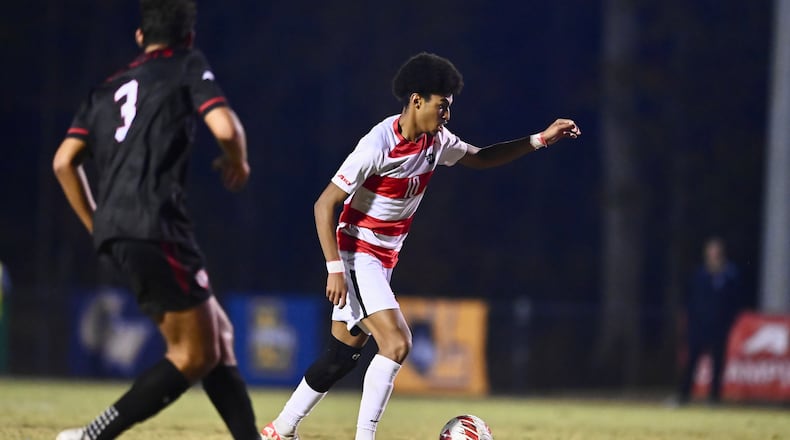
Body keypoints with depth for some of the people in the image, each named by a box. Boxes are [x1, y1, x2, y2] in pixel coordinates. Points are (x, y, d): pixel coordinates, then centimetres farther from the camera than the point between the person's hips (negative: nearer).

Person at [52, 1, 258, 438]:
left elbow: (64, 161, 16)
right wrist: (238, 163, 13)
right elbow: (225, 127, -9)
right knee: (195, 356, -5)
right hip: (154, 225, -8)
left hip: (116, 233, 8)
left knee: (218, 336, 12)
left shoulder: (108, 88, 23)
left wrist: (97, 225, 24)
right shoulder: (187, 66, 6)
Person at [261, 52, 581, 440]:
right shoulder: (379, 145, -23)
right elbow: (325, 205, -20)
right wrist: (335, 269, -23)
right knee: (397, 342, -22)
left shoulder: (436, 142, 0)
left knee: (343, 355, 13)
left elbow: (480, 158, 19)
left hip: (384, 261, 8)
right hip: (356, 254, -8)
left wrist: (541, 139, 8)